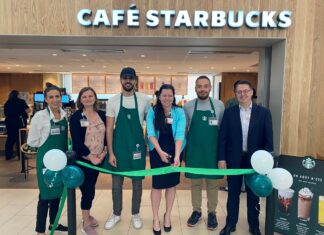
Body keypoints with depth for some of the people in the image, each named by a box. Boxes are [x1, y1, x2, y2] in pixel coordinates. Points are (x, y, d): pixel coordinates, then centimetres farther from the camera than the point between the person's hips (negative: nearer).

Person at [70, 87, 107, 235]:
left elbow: (107, 135, 6)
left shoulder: (102, 115, 4)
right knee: (87, 190, 1)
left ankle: (87, 215, 38)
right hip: (83, 160, -4)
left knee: (91, 189, 16)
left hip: (99, 159, 4)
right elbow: (77, 141, -13)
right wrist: (91, 157, -15)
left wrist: (104, 152, -8)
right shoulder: (76, 117, -8)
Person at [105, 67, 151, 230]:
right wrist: (111, 152, -7)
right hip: (118, 148, 1)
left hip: (137, 148, 0)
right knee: (116, 184, 13)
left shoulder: (144, 100, -3)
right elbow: (109, 129, -3)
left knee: (137, 183, 12)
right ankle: (116, 214, 34)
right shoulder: (113, 101, -3)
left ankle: (135, 214, 33)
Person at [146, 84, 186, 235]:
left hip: (174, 152, 1)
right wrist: (160, 152, -27)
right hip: (157, 152, 0)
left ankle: (167, 215, 32)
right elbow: (151, 134, -14)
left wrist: (177, 155, -29)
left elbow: (180, 135, -17)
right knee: (157, 184, 5)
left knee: (171, 184, 11)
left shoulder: (179, 112, -6)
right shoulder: (152, 112, -5)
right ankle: (155, 218, 24)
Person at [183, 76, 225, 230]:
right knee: (195, 183, 13)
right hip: (194, 152, 0)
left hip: (213, 152, 0)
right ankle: (196, 211, 31)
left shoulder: (219, 105, -2)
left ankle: (212, 213, 30)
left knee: (212, 183, 11)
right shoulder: (188, 106, -2)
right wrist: (182, 151, 4)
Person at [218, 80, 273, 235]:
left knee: (253, 193, 15)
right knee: (233, 193, 12)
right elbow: (222, 137, -2)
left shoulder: (264, 112, -2)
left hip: (255, 159, 0)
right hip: (234, 159, 0)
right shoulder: (229, 112, -1)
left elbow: (268, 138, -1)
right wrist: (221, 158, -7)